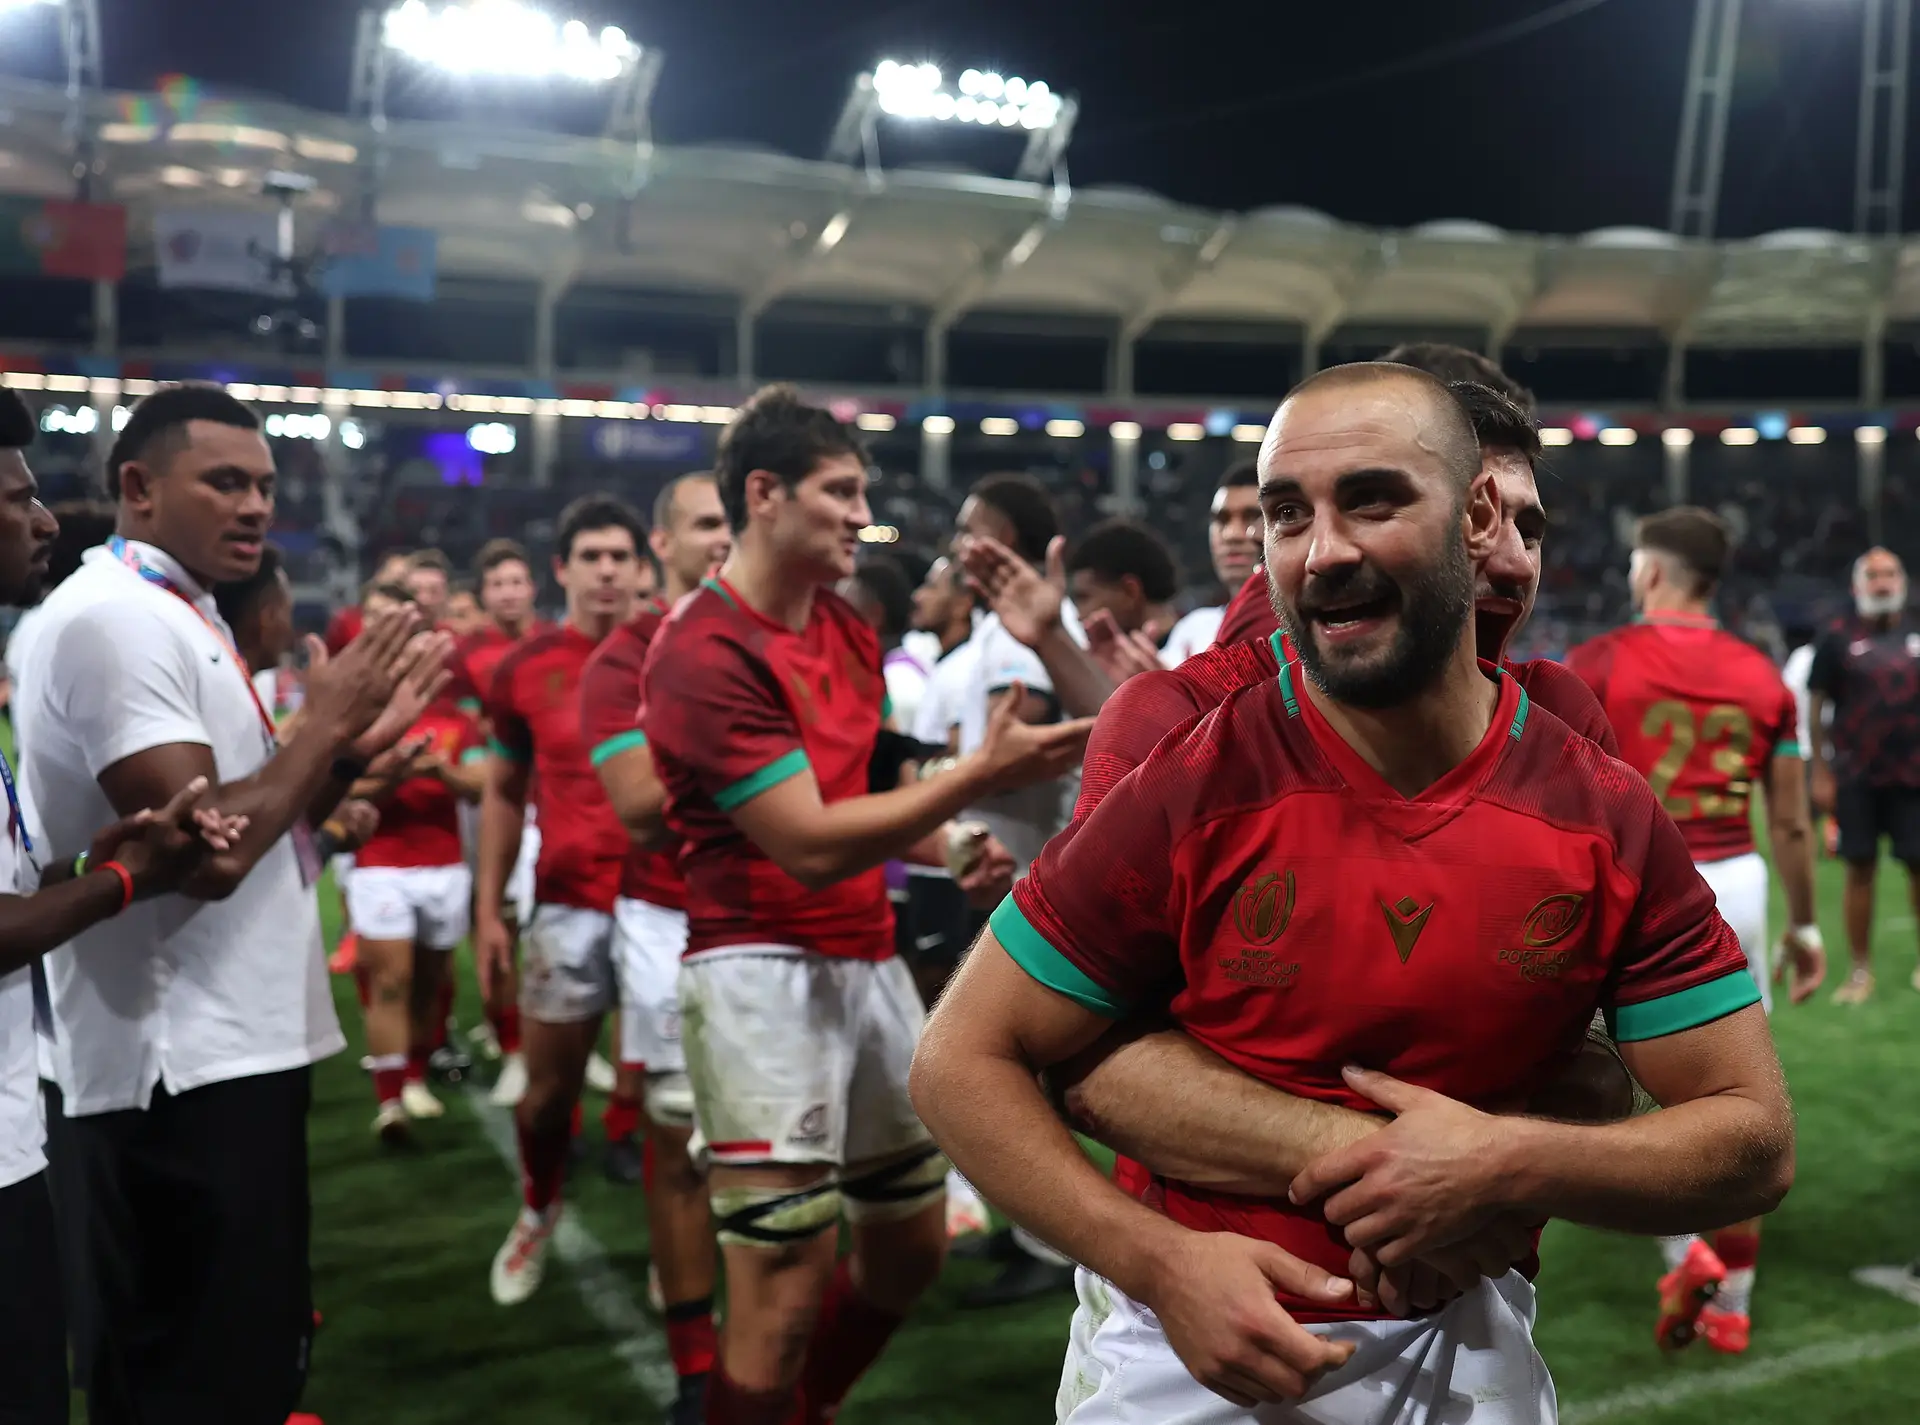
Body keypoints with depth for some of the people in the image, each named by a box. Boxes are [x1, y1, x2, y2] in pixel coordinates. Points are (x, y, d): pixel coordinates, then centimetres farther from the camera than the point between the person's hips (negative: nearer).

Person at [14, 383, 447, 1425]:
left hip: (230, 1052, 10)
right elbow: (207, 852, -25)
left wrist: (353, 746, 4)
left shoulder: (177, 618, 15)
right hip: (185, 1071, -10)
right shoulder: (116, 618, -17)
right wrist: (322, 723, -12)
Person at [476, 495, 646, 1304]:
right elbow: (504, 793, 10)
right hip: (568, 904, 1)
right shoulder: (525, 670, 2)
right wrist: (488, 909, 6)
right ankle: (536, 1215, 36)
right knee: (549, 1083, 10)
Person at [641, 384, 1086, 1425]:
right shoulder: (704, 652, -16)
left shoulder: (850, 633, 11)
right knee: (788, 1291, -8)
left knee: (913, 1242, 18)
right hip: (766, 972, -9)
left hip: (870, 960, 9)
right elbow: (808, 846, -21)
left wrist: (949, 847, 4)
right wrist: (981, 775, -21)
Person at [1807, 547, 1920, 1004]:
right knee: (1860, 868, 2)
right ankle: (1861, 969, 11)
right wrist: (1820, 773, -5)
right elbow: (1816, 709, -1)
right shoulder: (1838, 640, -2)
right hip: (1856, 777, -2)